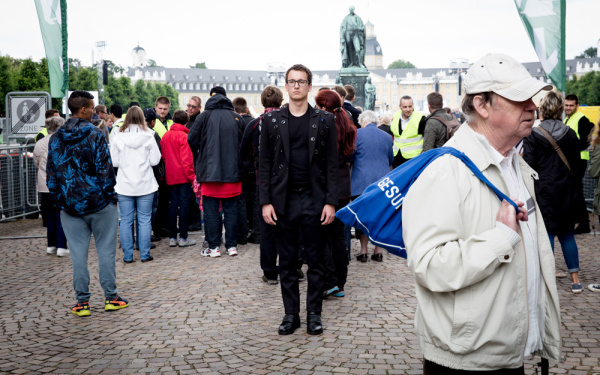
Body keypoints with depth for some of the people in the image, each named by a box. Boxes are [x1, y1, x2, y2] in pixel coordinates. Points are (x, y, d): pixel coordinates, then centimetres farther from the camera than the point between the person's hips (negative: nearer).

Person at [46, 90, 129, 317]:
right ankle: (111, 298, 11)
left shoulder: (55, 139, 5)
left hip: (70, 206, 4)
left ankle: (82, 302, 10)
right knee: (106, 250, 6)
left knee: (78, 254, 7)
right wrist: (110, 195, -1)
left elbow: (51, 175, 7)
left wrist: (59, 201, 13)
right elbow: (105, 169, -12)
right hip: (99, 204, -3)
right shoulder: (95, 134, -9)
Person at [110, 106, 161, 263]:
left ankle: (128, 255, 10)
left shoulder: (117, 137, -5)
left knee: (126, 220, 7)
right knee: (145, 219, 6)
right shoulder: (148, 136, -6)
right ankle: (145, 254, 9)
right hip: (145, 185, 0)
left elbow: (114, 162, -2)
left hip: (124, 185, 0)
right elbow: (155, 160, -4)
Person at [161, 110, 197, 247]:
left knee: (172, 205, 10)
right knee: (184, 205, -2)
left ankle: (172, 237, 11)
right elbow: (187, 159, -15)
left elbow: (164, 156, 15)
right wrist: (192, 176, -12)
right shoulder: (183, 136, -12)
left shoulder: (165, 136, 9)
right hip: (183, 177, -6)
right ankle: (183, 237, 0)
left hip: (170, 177, 6)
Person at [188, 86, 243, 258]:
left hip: (210, 171, -2)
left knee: (211, 210, 3)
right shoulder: (237, 118, 3)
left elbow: (192, 141, -2)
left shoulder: (204, 116, -4)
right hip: (232, 171, 3)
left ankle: (213, 247, 4)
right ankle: (232, 245, 11)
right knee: (231, 210, 9)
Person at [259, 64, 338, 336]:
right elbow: (265, 163, 5)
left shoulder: (324, 120, 4)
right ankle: (291, 314, 18)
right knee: (287, 262, 7)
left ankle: (314, 314, 16)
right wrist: (265, 201, -2)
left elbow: (332, 164, 2)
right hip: (283, 201, 1)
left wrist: (330, 202, -6)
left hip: (314, 200, -1)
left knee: (315, 261, 5)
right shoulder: (272, 120, 6)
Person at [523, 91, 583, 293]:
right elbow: (576, 163, 5)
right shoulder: (570, 134, 0)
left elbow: (528, 165, -12)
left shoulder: (533, 135, -10)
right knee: (566, 233, 12)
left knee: (546, 233, 3)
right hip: (565, 190, 3)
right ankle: (575, 278, 13)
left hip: (542, 189, -3)